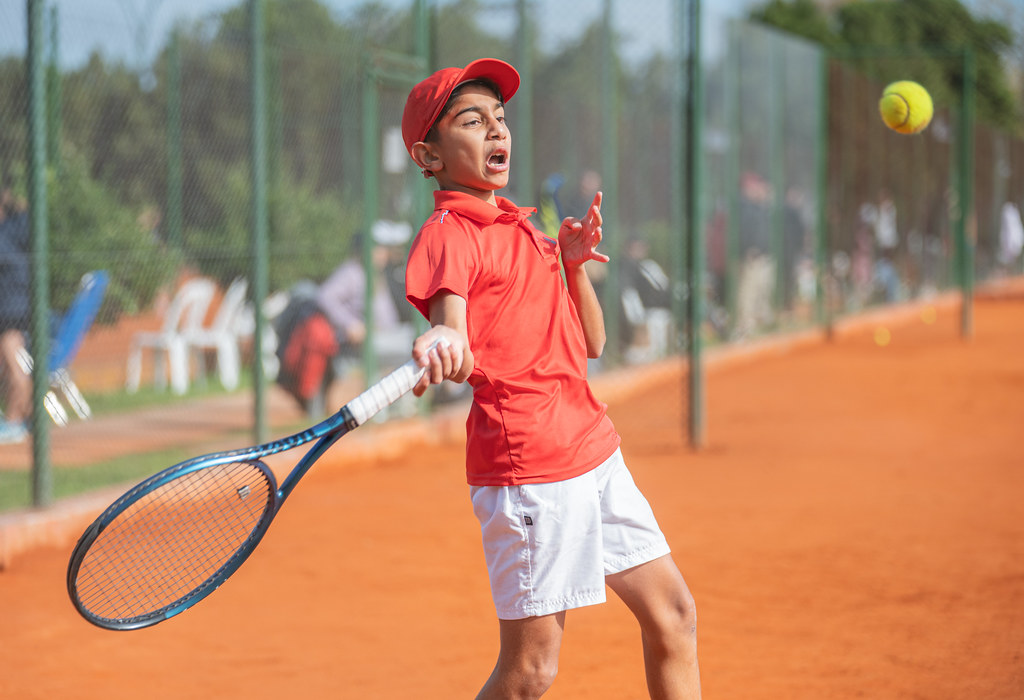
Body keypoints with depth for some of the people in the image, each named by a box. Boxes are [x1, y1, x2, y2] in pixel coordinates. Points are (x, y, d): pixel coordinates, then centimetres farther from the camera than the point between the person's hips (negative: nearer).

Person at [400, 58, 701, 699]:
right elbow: (454, 340, -28)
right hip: (528, 467, -9)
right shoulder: (448, 236, -10)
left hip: (594, 453, 9)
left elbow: (590, 344, 18)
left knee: (673, 619, 14)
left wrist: (574, 263, 2)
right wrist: (443, 346, -51)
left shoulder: (522, 226, 16)